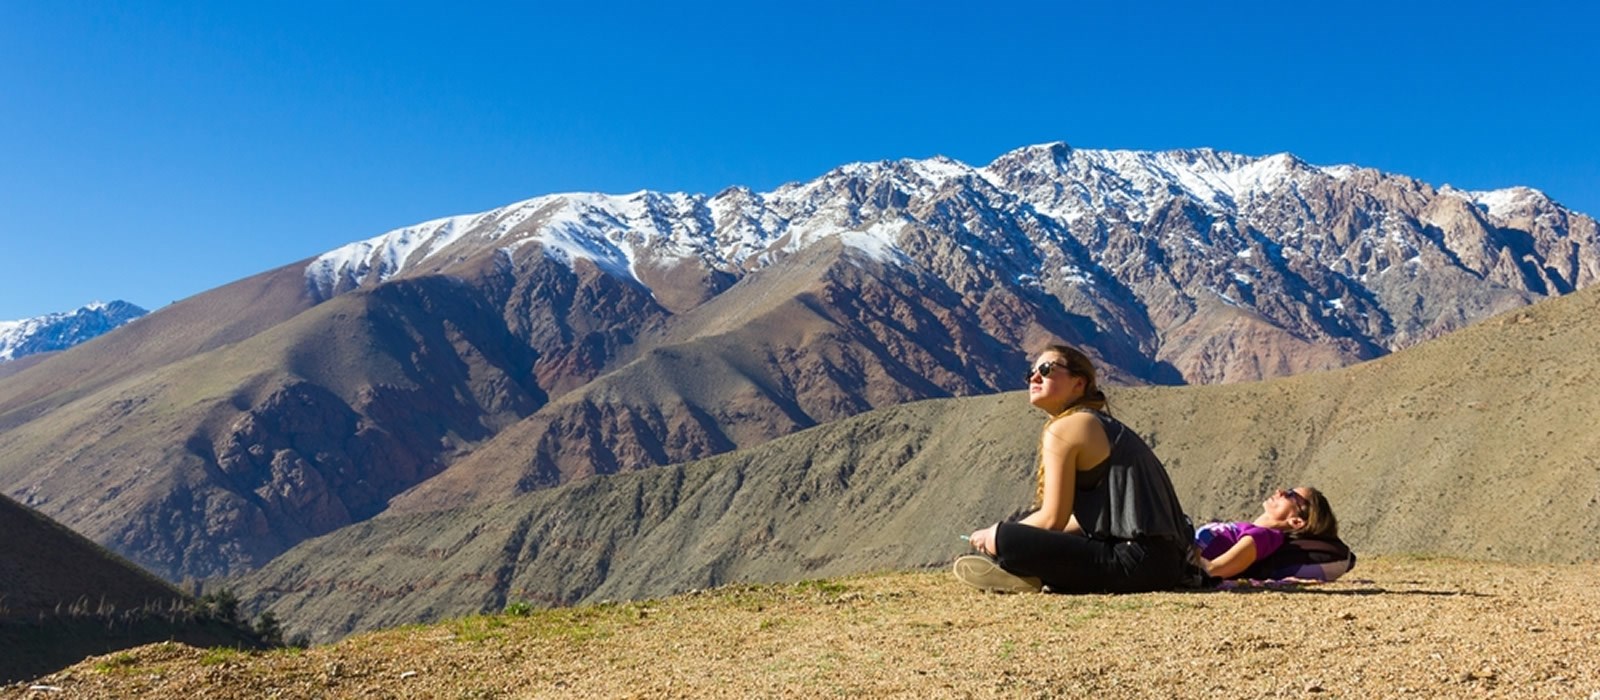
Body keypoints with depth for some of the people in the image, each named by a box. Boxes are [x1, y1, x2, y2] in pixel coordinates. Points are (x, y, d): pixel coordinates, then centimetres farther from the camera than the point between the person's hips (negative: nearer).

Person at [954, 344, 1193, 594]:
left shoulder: (1063, 428, -8)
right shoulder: (1103, 425, 20)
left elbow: (1052, 519, -8)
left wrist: (994, 537, 7)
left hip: (1139, 562, -10)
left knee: (1005, 540, -20)